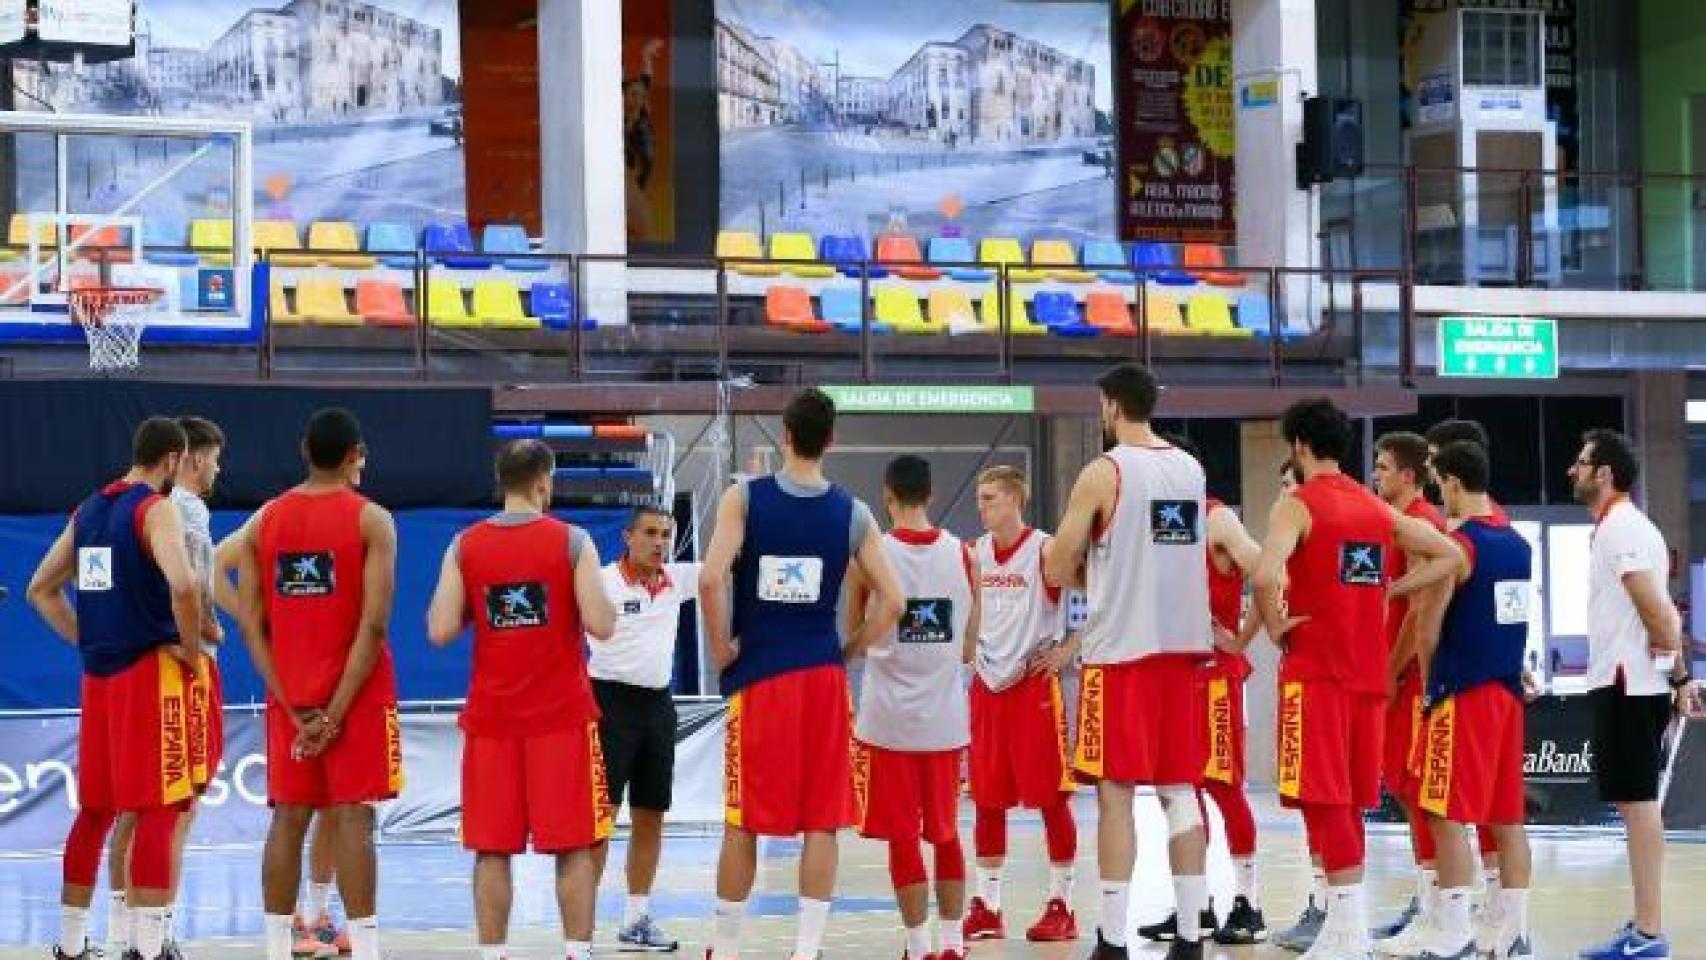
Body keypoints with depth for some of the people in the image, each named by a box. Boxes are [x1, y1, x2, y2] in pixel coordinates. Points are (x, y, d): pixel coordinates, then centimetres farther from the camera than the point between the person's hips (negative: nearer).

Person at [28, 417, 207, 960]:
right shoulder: (156, 509, -10)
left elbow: (41, 591, 18)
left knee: (95, 811, 14)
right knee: (159, 810, -6)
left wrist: (86, 642, 15)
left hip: (99, 673, 7)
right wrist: (191, 650, -13)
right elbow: (183, 585, -26)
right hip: (152, 670, -7)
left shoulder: (88, 510, 14)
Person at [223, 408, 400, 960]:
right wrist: (335, 712, -13)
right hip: (356, 695, -4)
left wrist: (294, 707, -2)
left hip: (289, 697, 4)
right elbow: (373, 624, -15)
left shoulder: (263, 520, 5)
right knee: (352, 818, -4)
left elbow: (251, 626, 1)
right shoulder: (371, 520, -7)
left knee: (288, 820, 8)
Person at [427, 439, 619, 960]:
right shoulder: (571, 541, -6)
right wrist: (599, 597, 8)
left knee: (491, 849, 6)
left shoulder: (464, 546, 0)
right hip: (562, 715, -2)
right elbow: (601, 626, -12)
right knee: (575, 846, 2)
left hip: (491, 717, 2)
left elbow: (440, 631, -4)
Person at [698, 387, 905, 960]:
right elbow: (891, 602, -1)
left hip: (758, 676, -1)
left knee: (742, 822, 7)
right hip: (824, 678, 1)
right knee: (821, 823, 4)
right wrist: (848, 652, 11)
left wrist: (721, 648, -4)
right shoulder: (852, 513, 2)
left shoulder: (744, 498, -5)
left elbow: (711, 579, -17)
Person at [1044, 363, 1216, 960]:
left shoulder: (1104, 472, -9)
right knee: (1180, 790, 8)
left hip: (1123, 651, -5)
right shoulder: (1191, 470, 10)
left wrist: (1085, 570, 13)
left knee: (1115, 792, -2)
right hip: (1184, 646, 6)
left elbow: (1056, 571, -6)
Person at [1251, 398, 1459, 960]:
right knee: (1347, 800, 14)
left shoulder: (1297, 505, -8)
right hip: (1368, 668, 7)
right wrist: (1386, 593, 13)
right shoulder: (1376, 508, 13)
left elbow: (1266, 576, -25)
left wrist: (1275, 627, -8)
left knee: (1323, 798, -6)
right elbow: (1446, 557, 18)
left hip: (1316, 667, -7)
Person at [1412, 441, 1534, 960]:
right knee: (1507, 817, 8)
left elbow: (1428, 628, -11)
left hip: (1462, 693, -7)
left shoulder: (1456, 545, -12)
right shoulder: (1519, 545, 11)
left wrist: (1426, 680, 2)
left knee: (1448, 816, -4)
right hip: (1508, 691, 7)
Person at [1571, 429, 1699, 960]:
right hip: (1630, 682, 10)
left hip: (1626, 683, -10)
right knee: (1636, 802, 12)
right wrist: (1679, 673, 15)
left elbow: (1652, 603, -22)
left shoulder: (1619, 527, -13)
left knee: (1636, 801, -9)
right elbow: (1661, 609, 19)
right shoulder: (1627, 526, 18)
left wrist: (1671, 657, -7)